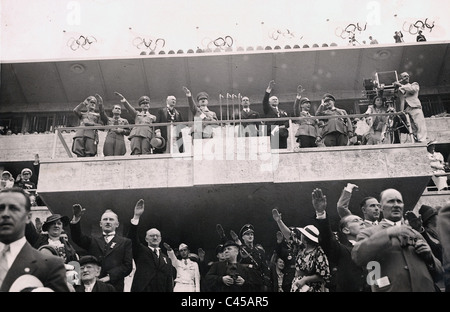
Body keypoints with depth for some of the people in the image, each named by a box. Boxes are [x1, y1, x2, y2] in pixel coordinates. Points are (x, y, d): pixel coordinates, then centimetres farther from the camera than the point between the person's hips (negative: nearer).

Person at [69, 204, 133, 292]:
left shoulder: (125, 242, 8)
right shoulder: (93, 240, 16)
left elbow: (128, 265, 0)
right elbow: (77, 238, -2)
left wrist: (109, 276, -13)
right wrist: (76, 219, -19)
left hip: (114, 286, -1)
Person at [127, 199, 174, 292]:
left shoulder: (167, 259, 18)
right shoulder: (141, 251, 9)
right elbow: (132, 238, -8)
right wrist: (136, 217, -16)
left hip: (161, 290, 4)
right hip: (141, 289, -3)